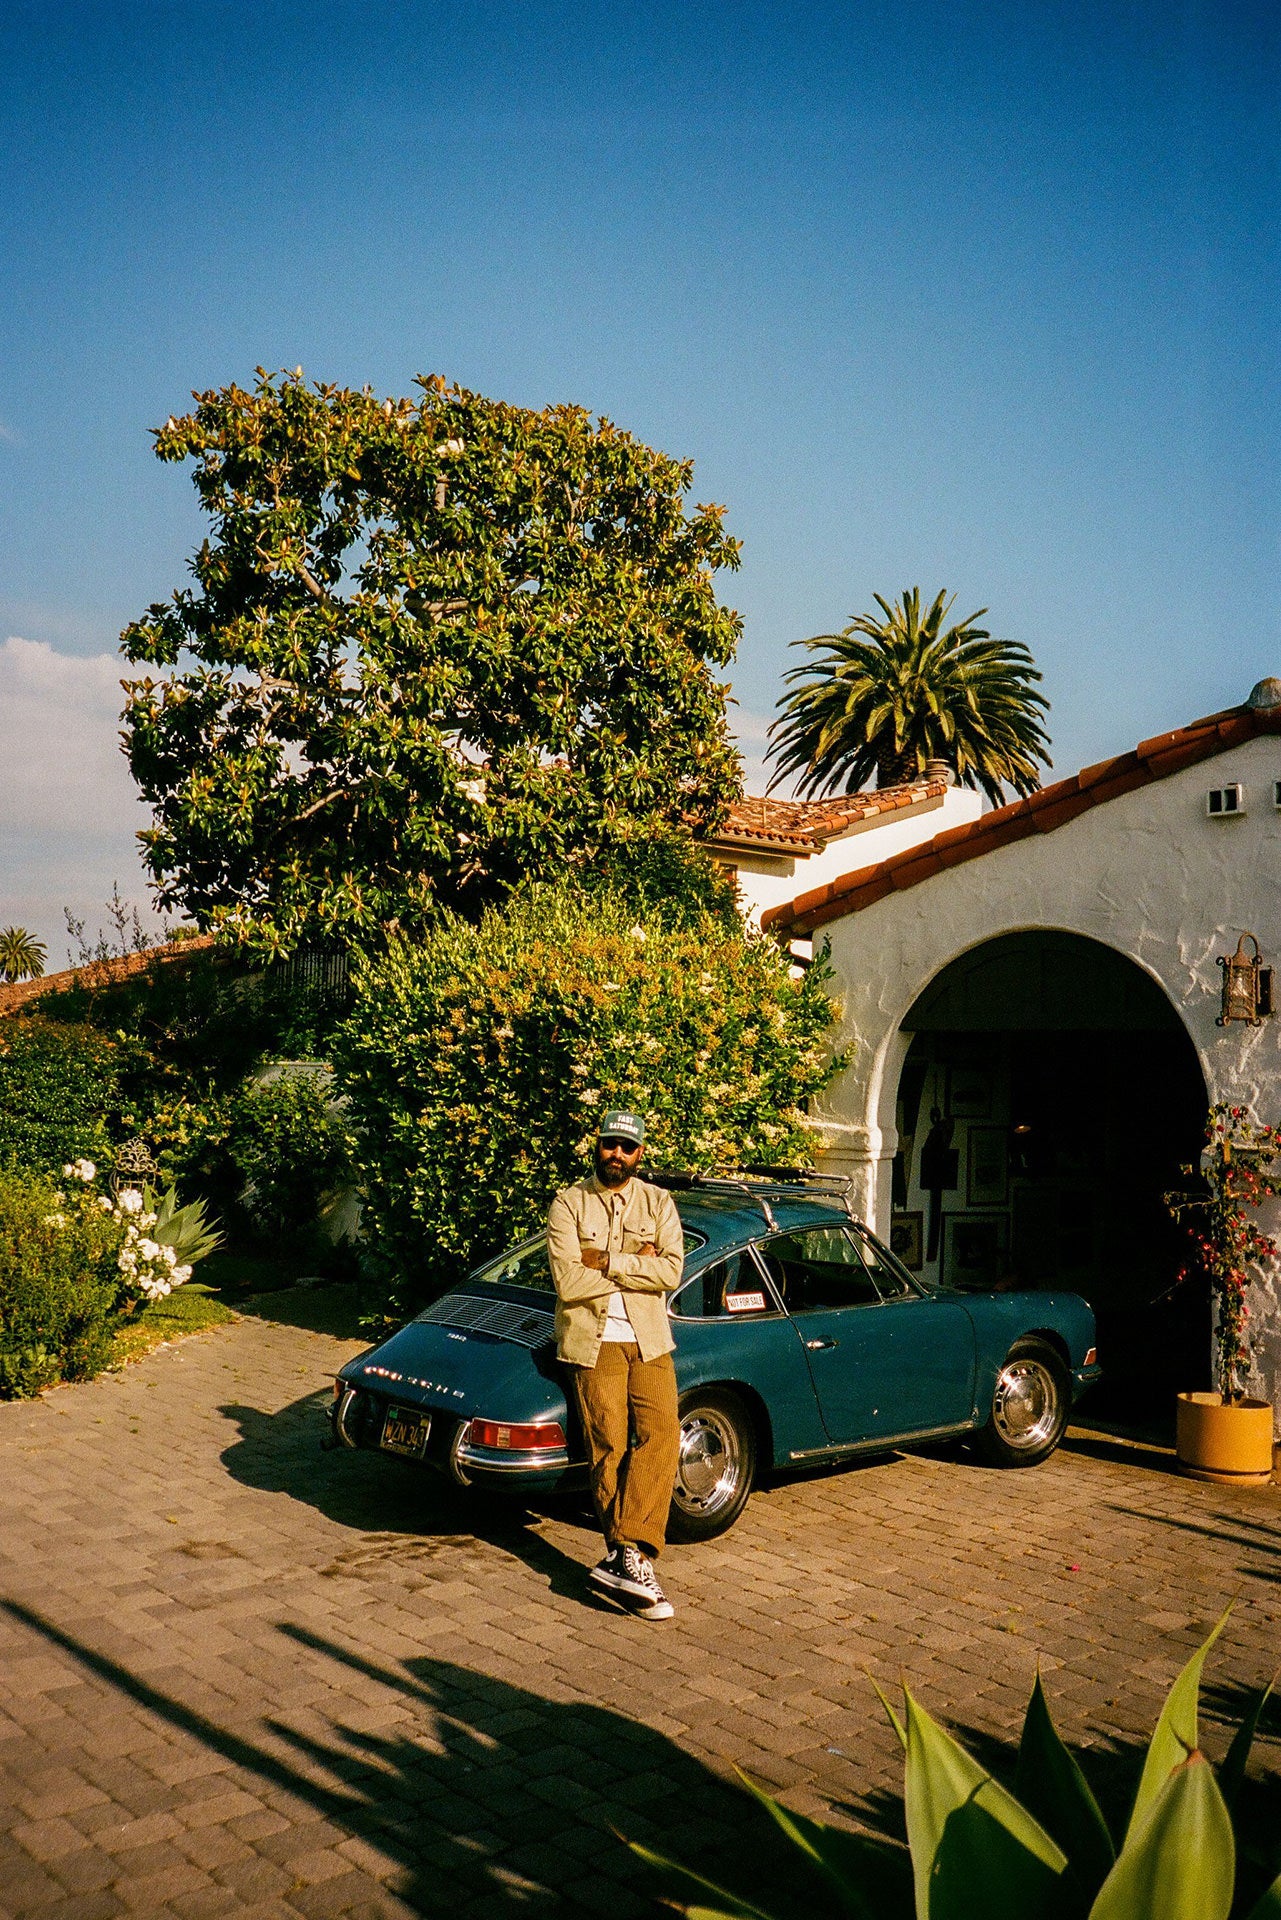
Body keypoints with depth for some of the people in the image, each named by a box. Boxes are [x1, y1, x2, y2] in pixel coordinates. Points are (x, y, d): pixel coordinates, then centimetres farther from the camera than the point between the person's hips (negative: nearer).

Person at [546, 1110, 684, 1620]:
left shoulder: (658, 1203, 9)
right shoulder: (569, 1204, 1)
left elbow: (671, 1272, -6)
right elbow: (569, 1282, -11)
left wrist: (606, 1262, -12)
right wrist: (636, 1265, -6)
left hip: (648, 1339, 2)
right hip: (592, 1341, -2)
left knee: (660, 1431, -15)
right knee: (609, 1448, -6)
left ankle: (625, 1558, -17)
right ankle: (630, 1560, 2)